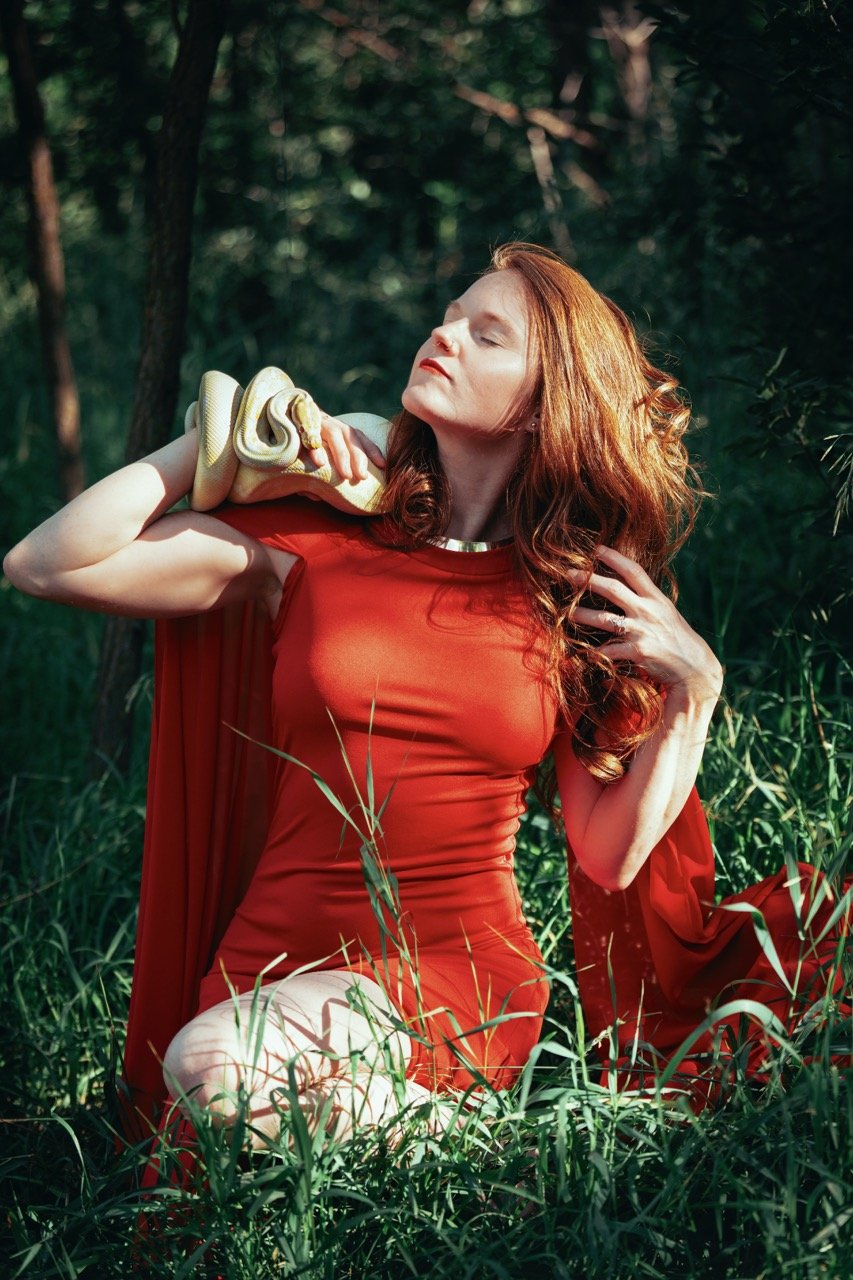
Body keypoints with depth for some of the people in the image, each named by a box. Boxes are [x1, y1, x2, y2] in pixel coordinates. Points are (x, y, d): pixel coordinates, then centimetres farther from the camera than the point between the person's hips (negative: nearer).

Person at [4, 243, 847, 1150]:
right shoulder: (310, 547, 5)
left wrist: (693, 687, -5)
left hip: (465, 975, -2)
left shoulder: (583, 607, 6)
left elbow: (609, 856, 4)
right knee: (207, 1063, -34)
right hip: (277, 962, 2)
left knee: (216, 1062, -33)